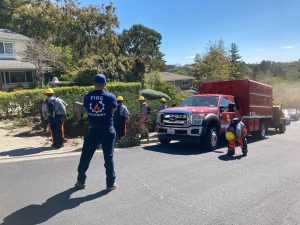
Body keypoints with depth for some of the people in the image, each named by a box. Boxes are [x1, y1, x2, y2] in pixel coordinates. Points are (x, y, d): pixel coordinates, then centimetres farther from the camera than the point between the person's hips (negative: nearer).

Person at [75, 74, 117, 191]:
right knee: (108, 156, 6)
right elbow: (113, 110, 4)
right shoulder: (110, 97, -8)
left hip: (93, 130, 2)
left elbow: (85, 109, 11)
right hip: (107, 130, -2)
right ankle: (111, 183, 12)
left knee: (85, 156, 13)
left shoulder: (87, 96, -2)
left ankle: (81, 181, 24)